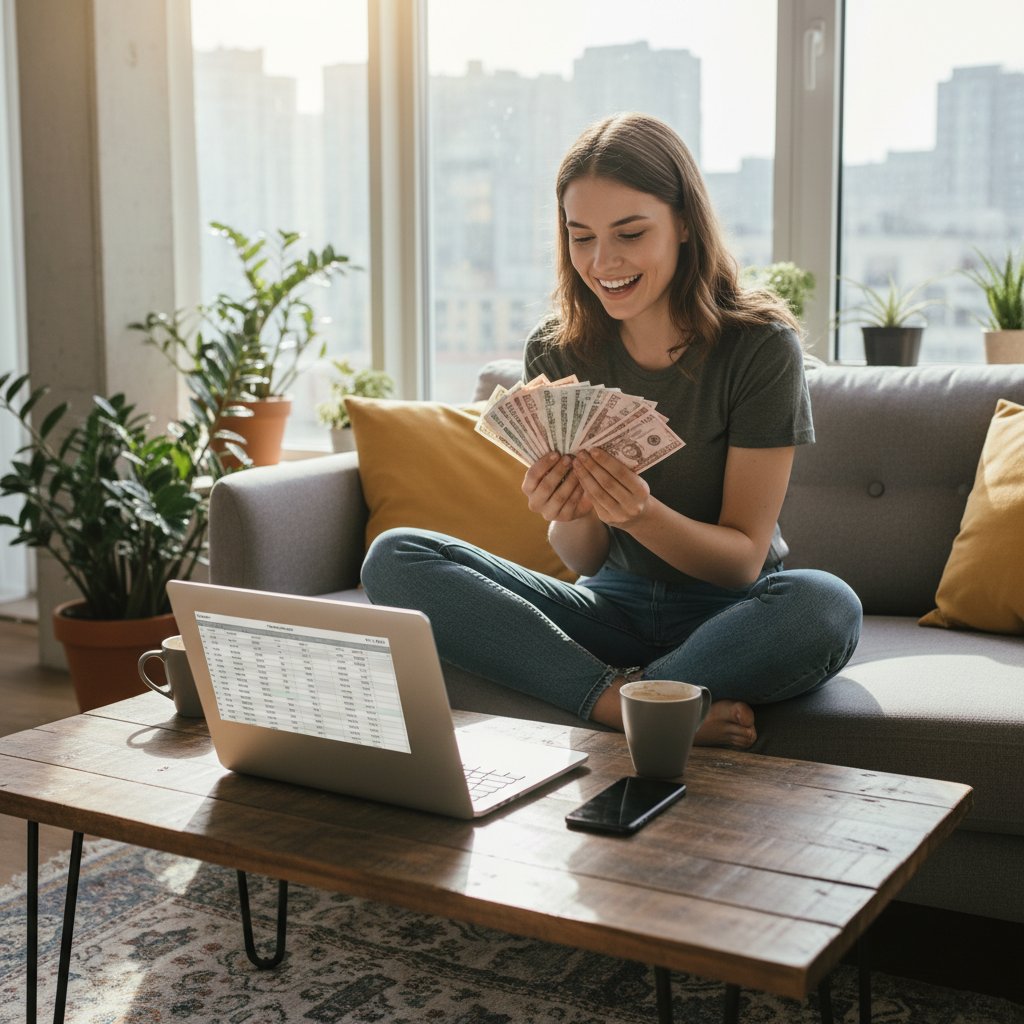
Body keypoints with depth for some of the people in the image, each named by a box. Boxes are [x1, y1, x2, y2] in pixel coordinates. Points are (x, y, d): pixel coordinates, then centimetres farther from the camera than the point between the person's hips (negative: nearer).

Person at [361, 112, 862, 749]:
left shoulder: (761, 345, -12)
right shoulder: (559, 353, -3)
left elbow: (743, 558, -11)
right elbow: (585, 558, -1)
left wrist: (643, 514, -31)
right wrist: (570, 517, -25)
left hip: (726, 616, -3)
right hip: (612, 608, 3)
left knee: (827, 606, -37)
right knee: (394, 559, -16)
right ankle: (630, 698, -25)